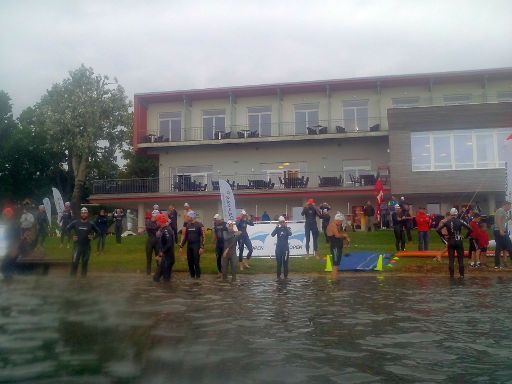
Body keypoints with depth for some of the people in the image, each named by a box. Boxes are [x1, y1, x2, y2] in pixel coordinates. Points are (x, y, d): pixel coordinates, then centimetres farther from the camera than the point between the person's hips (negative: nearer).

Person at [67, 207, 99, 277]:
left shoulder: (91, 224, 0)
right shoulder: (75, 223, -2)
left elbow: (98, 232, 9)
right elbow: (67, 229, 8)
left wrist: (93, 237, -4)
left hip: (87, 246, 1)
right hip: (77, 245, -1)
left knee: (85, 262, 9)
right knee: (74, 261, -7)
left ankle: (84, 276, 22)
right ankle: (73, 276, 5)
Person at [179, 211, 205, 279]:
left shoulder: (199, 225, -7)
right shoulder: (187, 225, 9)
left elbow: (203, 236, -9)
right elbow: (184, 236, 14)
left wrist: (202, 247, -16)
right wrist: (181, 246, 9)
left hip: (196, 245, -5)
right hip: (189, 245, 5)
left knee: (196, 261, -6)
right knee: (190, 261, 7)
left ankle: (198, 275, 6)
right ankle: (192, 275, 18)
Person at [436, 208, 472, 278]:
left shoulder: (447, 222, -3)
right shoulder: (460, 221, -7)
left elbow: (438, 230, -4)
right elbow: (470, 229, -11)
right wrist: (466, 236, 2)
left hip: (450, 241, 1)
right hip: (459, 241, -1)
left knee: (451, 259, 8)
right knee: (460, 259, 7)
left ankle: (451, 274, 9)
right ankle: (461, 274, 8)